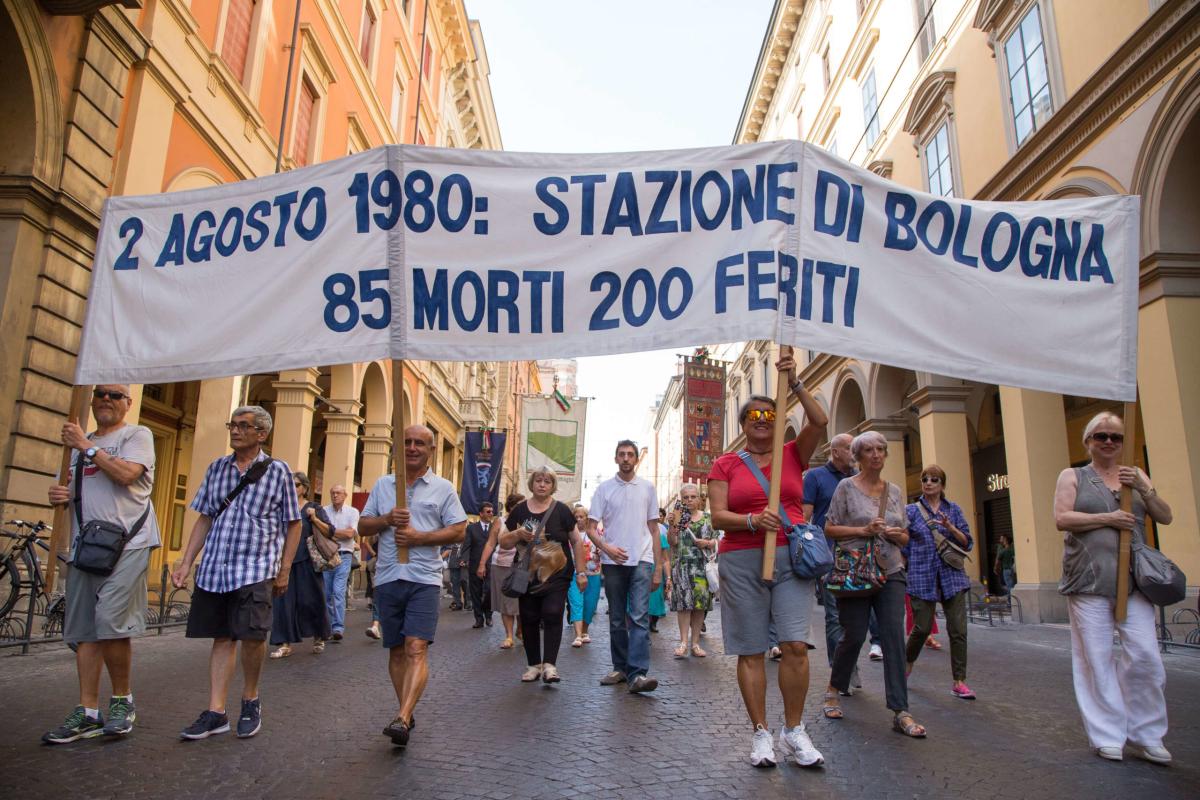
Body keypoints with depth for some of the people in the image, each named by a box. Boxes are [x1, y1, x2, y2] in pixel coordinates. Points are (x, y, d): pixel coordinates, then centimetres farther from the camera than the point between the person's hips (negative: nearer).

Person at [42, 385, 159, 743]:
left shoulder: (137, 434, 2)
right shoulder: (80, 441, 22)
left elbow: (126, 474, -15)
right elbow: (74, 488, 29)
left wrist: (87, 446, -6)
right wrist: (59, 494, 6)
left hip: (126, 543, -7)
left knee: (111, 622, -14)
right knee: (84, 630, 7)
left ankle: (123, 700, 4)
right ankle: (88, 713, 13)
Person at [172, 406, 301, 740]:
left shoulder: (278, 471, 1)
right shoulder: (217, 468, 12)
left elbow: (293, 524, 3)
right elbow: (204, 519, 16)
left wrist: (284, 570, -1)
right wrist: (185, 563, 10)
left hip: (256, 568, -4)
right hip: (214, 568, 4)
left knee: (252, 634, -12)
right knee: (222, 637, 7)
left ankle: (250, 700, 11)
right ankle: (216, 712, 15)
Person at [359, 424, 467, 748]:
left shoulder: (443, 488, 4)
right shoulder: (382, 485, 14)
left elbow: (459, 530, -1)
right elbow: (363, 526, 13)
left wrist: (418, 537, -13)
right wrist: (387, 520, -8)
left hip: (424, 578, -4)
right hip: (388, 577, 4)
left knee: (416, 648, -14)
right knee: (396, 650, 10)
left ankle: (402, 719, -19)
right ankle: (407, 713, 21)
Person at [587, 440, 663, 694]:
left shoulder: (647, 488, 8)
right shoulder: (604, 488, 5)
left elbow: (654, 529, 10)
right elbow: (591, 528, 4)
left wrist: (659, 567, 6)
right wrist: (606, 547, -16)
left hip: (641, 561, -1)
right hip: (613, 562, 1)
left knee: (640, 617, -11)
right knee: (617, 619, 9)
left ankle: (637, 674, -15)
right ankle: (620, 668, 21)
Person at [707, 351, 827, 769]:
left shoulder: (793, 455, 12)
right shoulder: (725, 464, 7)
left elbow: (820, 421, -4)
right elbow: (718, 516, -1)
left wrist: (794, 382, -9)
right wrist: (752, 521, -19)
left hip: (792, 558, 1)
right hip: (742, 561, -1)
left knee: (796, 645, -7)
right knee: (751, 651, 2)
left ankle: (794, 730, 9)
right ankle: (761, 732, 13)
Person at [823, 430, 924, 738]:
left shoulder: (895, 491, 12)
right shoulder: (847, 487, -1)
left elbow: (906, 537, 18)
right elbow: (829, 529, -3)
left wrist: (895, 534, -5)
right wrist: (863, 531, -15)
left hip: (891, 572, 4)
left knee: (894, 637, -5)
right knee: (854, 636, 1)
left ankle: (901, 712, 0)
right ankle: (833, 690, 26)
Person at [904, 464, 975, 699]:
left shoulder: (954, 509, 9)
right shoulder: (911, 511, 4)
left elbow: (967, 543, 5)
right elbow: (902, 546, 5)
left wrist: (950, 528, -12)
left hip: (952, 576, 2)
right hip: (922, 578, -2)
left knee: (958, 630, -2)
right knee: (922, 628, -1)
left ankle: (959, 682, 7)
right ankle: (907, 664, 25)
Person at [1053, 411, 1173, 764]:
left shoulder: (1135, 475, 16)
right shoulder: (1073, 476, 6)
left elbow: (1166, 517, 10)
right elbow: (1062, 519, -6)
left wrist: (1143, 489, -5)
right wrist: (1108, 518, -13)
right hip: (1089, 580, -3)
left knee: (1145, 655, -2)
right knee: (1096, 658, 0)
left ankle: (1145, 735, 14)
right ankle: (1107, 736, 11)